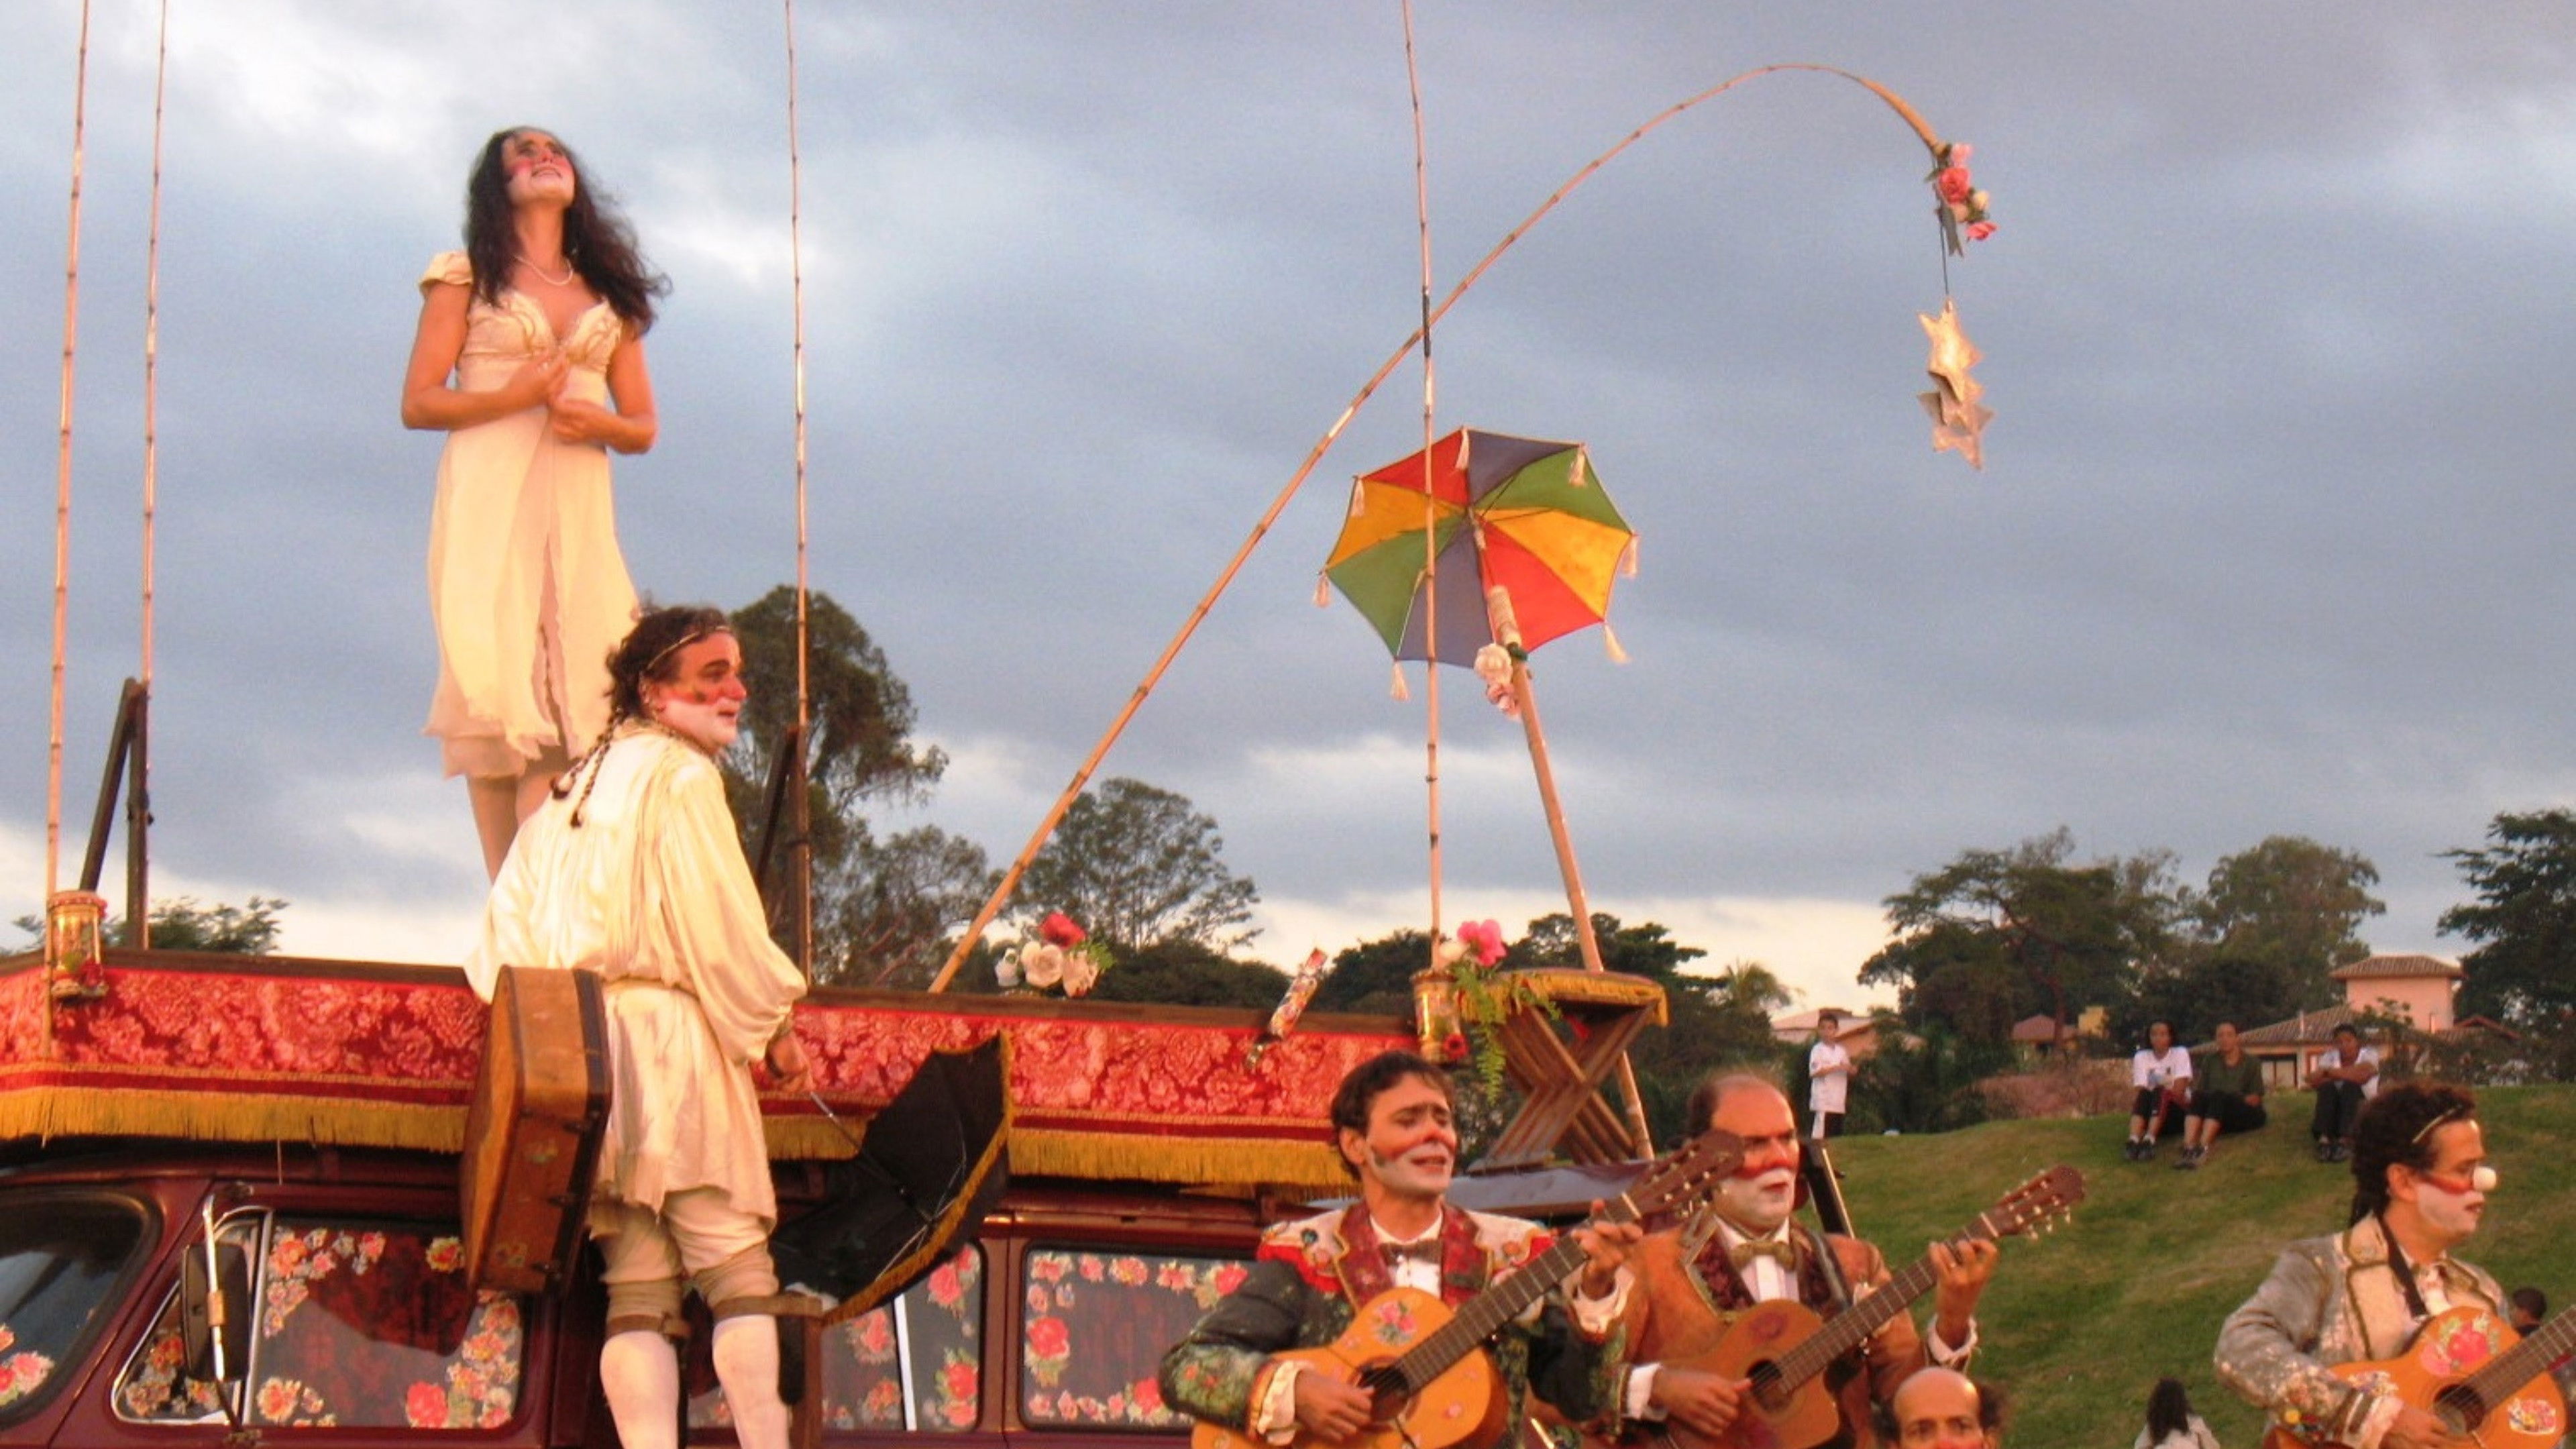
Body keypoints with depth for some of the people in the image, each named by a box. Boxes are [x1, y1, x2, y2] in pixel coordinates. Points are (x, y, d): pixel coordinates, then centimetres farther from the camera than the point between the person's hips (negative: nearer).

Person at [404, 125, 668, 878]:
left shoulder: (610, 296, 20)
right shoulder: (467, 277, 11)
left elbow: (643, 426, 18)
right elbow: (418, 403, 3)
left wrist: (595, 421, -4)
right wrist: (511, 397, -12)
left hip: (577, 507, 3)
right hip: (488, 504, -3)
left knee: (571, 701, -10)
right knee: (496, 690, -12)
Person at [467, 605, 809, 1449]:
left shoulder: (574, 787, 21)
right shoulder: (680, 775, -3)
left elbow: (508, 931, 16)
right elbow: (717, 926, -10)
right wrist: (772, 1024, 0)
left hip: (582, 1045, 8)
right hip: (672, 1037, -8)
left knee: (635, 1287, 0)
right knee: (737, 1265, -9)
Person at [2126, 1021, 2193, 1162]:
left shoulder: (2180, 1054, 0)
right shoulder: (2141, 1057, 6)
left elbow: (2179, 1090, -11)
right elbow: (2140, 1090, -7)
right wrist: (2135, 1101, -27)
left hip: (2177, 1107, -2)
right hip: (2151, 1110, 2)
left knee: (2161, 1093, -34)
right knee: (2143, 1096, -31)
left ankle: (2149, 1142, -53)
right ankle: (2133, 1142, -52)